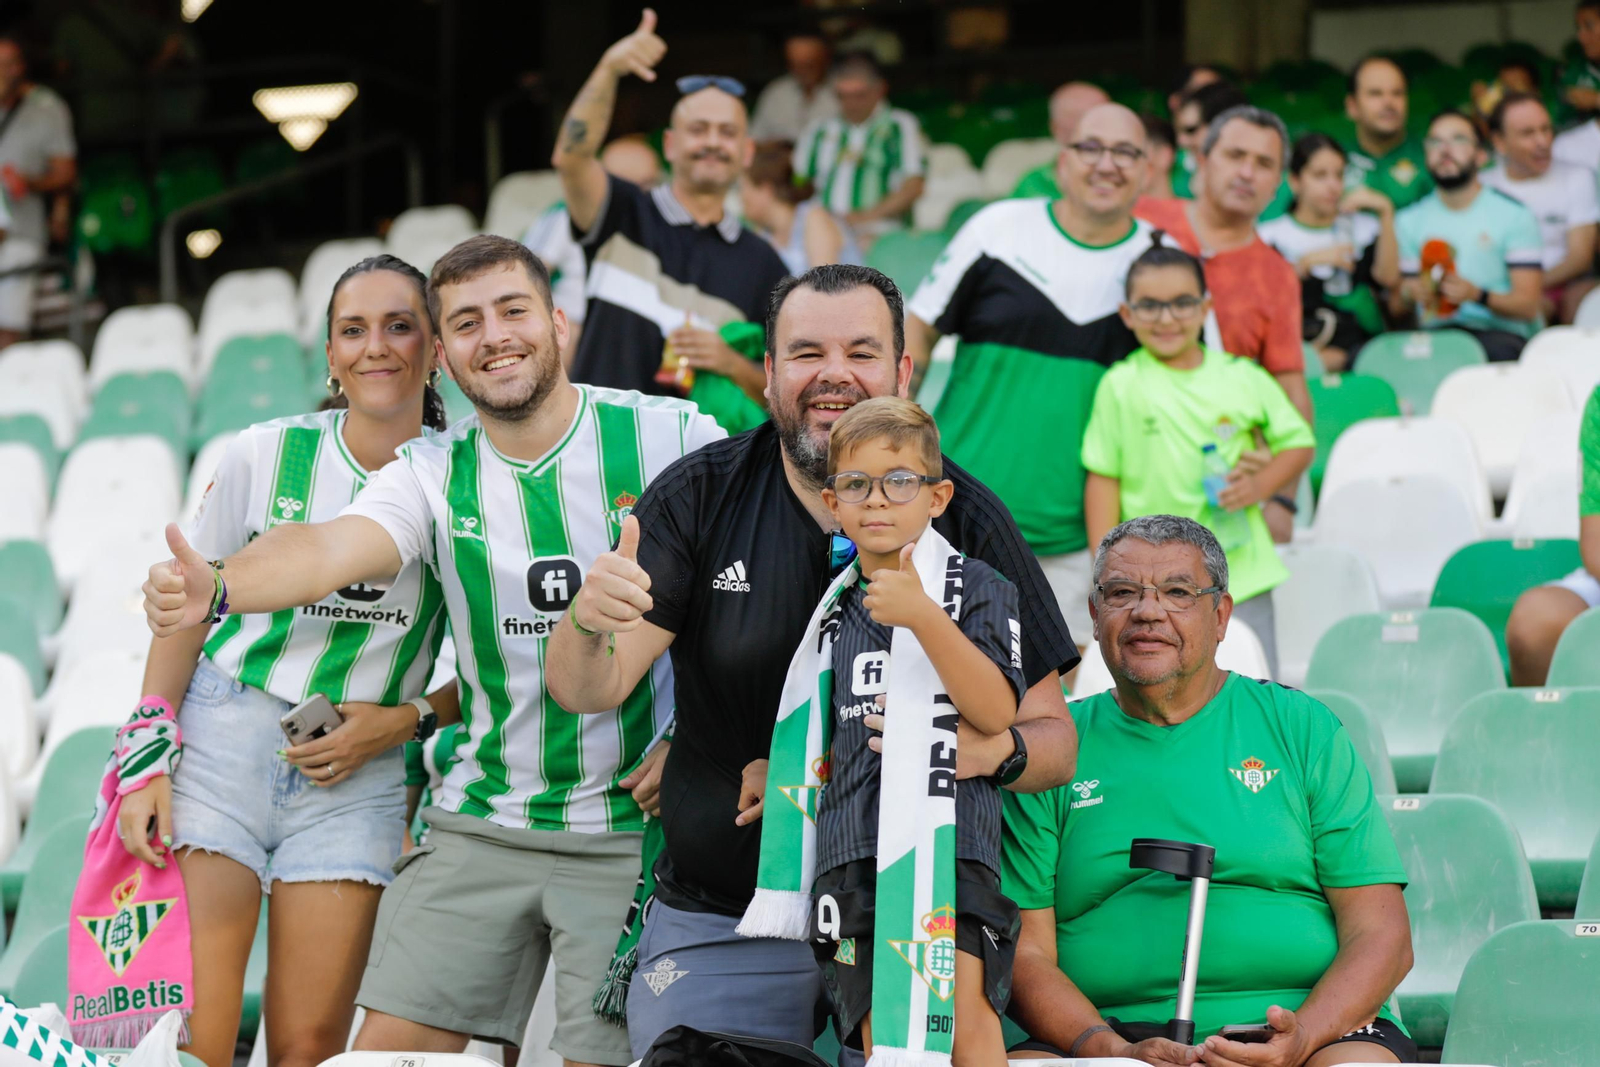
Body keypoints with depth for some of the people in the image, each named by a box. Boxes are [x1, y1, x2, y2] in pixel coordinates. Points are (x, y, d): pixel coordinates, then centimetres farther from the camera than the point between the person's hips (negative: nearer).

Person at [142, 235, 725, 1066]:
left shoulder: (672, 437, -7)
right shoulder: (434, 475, -1)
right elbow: (331, 546, -19)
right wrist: (215, 588, -39)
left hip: (633, 832, -3)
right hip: (480, 825, 3)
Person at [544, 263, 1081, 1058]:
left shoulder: (965, 519, -2)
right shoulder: (700, 496, -2)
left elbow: (1054, 742, -1)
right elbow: (587, 692, -9)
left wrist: (989, 750, -24)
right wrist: (588, 627, -32)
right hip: (721, 925, 0)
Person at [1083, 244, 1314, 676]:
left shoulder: (1243, 378, 4)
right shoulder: (1121, 386, -1)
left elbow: (1298, 442, 13)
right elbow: (1103, 478, 2)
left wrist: (1260, 485, -7)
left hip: (1242, 574, 2)